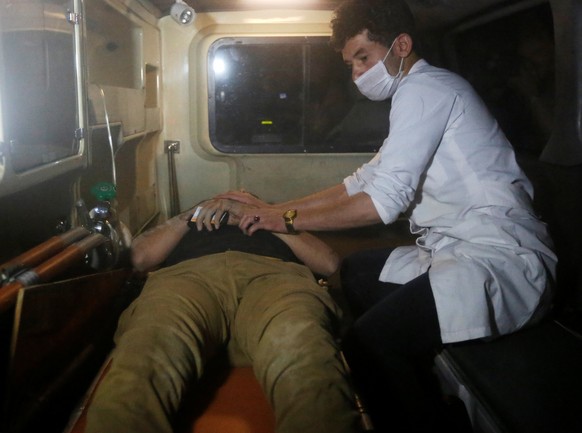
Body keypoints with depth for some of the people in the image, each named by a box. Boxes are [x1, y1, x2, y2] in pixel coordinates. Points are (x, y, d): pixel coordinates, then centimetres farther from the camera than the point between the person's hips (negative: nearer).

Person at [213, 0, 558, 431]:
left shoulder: (424, 89, -11)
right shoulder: (424, 93, 20)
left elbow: (385, 201, -19)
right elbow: (364, 182, 21)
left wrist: (289, 219, -7)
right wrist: (272, 208, 18)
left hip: (500, 259, -11)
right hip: (459, 250, 11)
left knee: (367, 343, -26)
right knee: (354, 273, 19)